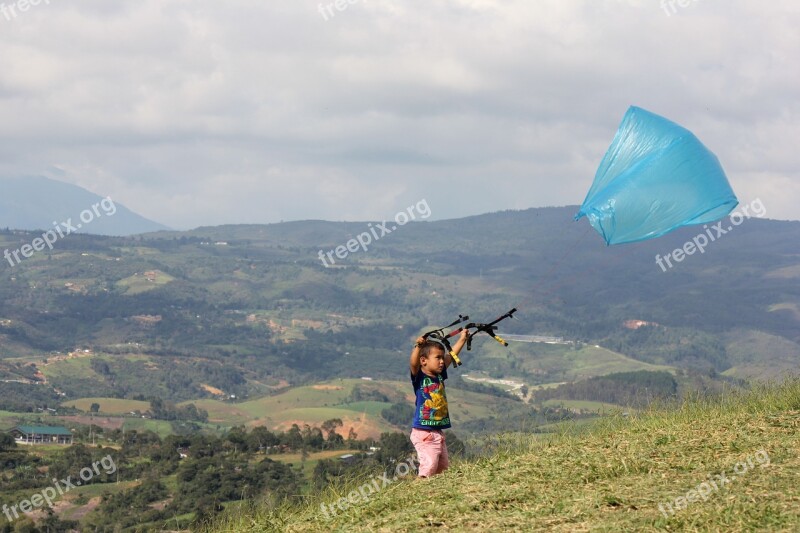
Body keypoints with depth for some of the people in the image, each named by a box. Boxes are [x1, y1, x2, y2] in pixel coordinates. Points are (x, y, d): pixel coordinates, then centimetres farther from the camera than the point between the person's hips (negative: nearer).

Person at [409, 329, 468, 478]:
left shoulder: (440, 375, 10)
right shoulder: (419, 377, -9)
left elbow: (451, 355, 19)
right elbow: (414, 363, -28)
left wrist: (462, 339, 23)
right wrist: (418, 347, -44)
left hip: (438, 432, 8)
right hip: (423, 433, -8)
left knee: (443, 465, 10)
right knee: (429, 464, -19)